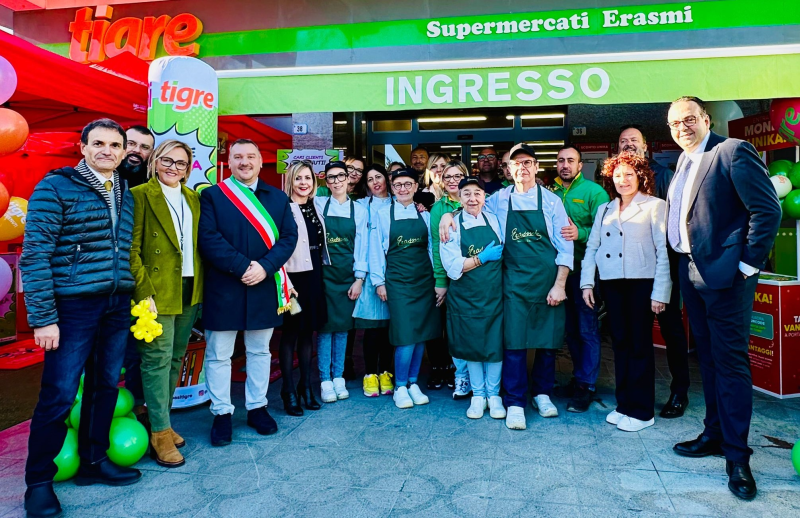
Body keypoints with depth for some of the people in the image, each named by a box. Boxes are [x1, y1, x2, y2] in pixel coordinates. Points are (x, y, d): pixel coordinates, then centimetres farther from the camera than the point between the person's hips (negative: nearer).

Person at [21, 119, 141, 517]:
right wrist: (43, 317, -13)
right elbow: (35, 254, -10)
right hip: (74, 306, -5)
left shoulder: (125, 193, 11)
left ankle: (93, 461, 30)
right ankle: (38, 482, 19)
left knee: (105, 386, 13)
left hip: (117, 305, 6)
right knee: (59, 394, 1)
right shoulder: (56, 187, -6)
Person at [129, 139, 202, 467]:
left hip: (189, 291, 6)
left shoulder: (193, 198, 12)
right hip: (157, 291, -6)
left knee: (175, 358, 14)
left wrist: (202, 286, 6)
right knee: (158, 359, -1)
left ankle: (161, 417, 29)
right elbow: (131, 250, -10)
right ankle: (160, 432, 11)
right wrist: (144, 292, -16)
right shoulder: (140, 195, -5)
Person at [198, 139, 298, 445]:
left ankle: (257, 408, 29)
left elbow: (289, 236, -1)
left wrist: (264, 267, -15)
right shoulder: (211, 196, 1)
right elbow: (208, 238, -10)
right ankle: (222, 413, 22)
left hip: (264, 288, 3)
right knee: (218, 354, 7)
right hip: (223, 289, -2)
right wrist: (242, 267, -18)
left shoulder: (278, 198, 9)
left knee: (260, 351, 14)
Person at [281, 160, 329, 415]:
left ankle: (306, 386, 26)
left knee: (308, 332, 14)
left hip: (314, 276, 7)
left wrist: (321, 275, 16)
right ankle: (289, 391, 16)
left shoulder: (315, 208, 11)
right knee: (290, 334, 3)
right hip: (293, 277, -7)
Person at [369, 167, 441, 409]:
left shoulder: (425, 216, 10)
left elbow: (431, 248, 10)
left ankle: (413, 384, 19)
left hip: (424, 279, 3)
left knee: (422, 333, 4)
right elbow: (375, 251, 2)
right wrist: (379, 281, -3)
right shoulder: (383, 215, 2)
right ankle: (400, 387, 7)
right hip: (397, 279, -3)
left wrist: (437, 279, 5)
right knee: (406, 334, -9)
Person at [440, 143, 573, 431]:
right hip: (515, 280, 0)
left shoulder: (551, 200, 2)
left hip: (548, 280, 0)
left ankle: (542, 393, 28)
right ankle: (515, 404, 8)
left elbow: (564, 246, 0)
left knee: (549, 341, 8)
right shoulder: (500, 200, 5)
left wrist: (560, 285, -7)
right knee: (514, 342, -3)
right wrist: (449, 214, -4)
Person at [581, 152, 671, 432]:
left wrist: (660, 292, -11)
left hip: (641, 282, -4)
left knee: (640, 344, 1)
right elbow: (591, 247, 11)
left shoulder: (654, 206, 1)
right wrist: (587, 283, 3)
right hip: (611, 283, 4)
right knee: (620, 342, 10)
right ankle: (623, 404, 20)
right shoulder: (604, 209, 15)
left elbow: (663, 251, -5)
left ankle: (641, 411, 11)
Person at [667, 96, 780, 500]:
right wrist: (685, 261, 11)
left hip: (725, 274, -8)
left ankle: (737, 455, 8)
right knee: (708, 357, 15)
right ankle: (715, 434, 29)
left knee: (730, 361, -3)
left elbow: (767, 209, -14)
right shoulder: (684, 162, 15)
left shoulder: (733, 151, -10)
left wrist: (748, 264, -14)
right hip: (692, 273, 8)